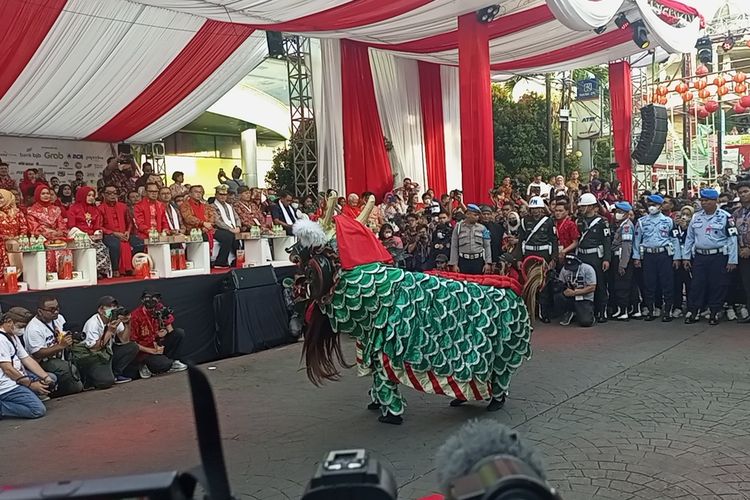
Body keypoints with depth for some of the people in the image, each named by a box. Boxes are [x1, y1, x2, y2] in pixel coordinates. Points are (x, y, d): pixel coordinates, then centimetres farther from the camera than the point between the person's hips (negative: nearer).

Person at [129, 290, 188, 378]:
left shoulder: (160, 310, -6)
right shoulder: (135, 316, -18)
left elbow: (170, 329, 5)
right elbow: (132, 343, -14)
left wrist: (166, 331, -21)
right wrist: (153, 351, -19)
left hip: (159, 345, 5)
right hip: (145, 350, -5)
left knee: (180, 332, -15)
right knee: (165, 365, -30)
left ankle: (172, 361, -2)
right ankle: (146, 366, 2)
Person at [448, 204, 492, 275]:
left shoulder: (482, 228, 7)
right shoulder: (458, 227, 4)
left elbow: (487, 246, 6)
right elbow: (454, 247, 3)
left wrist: (488, 263, -2)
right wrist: (454, 264, -2)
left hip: (478, 261, 1)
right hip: (463, 261, -1)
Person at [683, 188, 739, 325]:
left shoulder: (725, 217, -4)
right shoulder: (696, 217, 9)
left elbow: (732, 239, -6)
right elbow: (689, 238, 14)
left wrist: (732, 260, -10)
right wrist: (686, 257, 9)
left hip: (719, 257, -3)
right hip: (699, 256, 3)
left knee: (718, 286, 2)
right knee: (696, 285, 3)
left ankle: (715, 313, 12)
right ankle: (692, 313, 8)